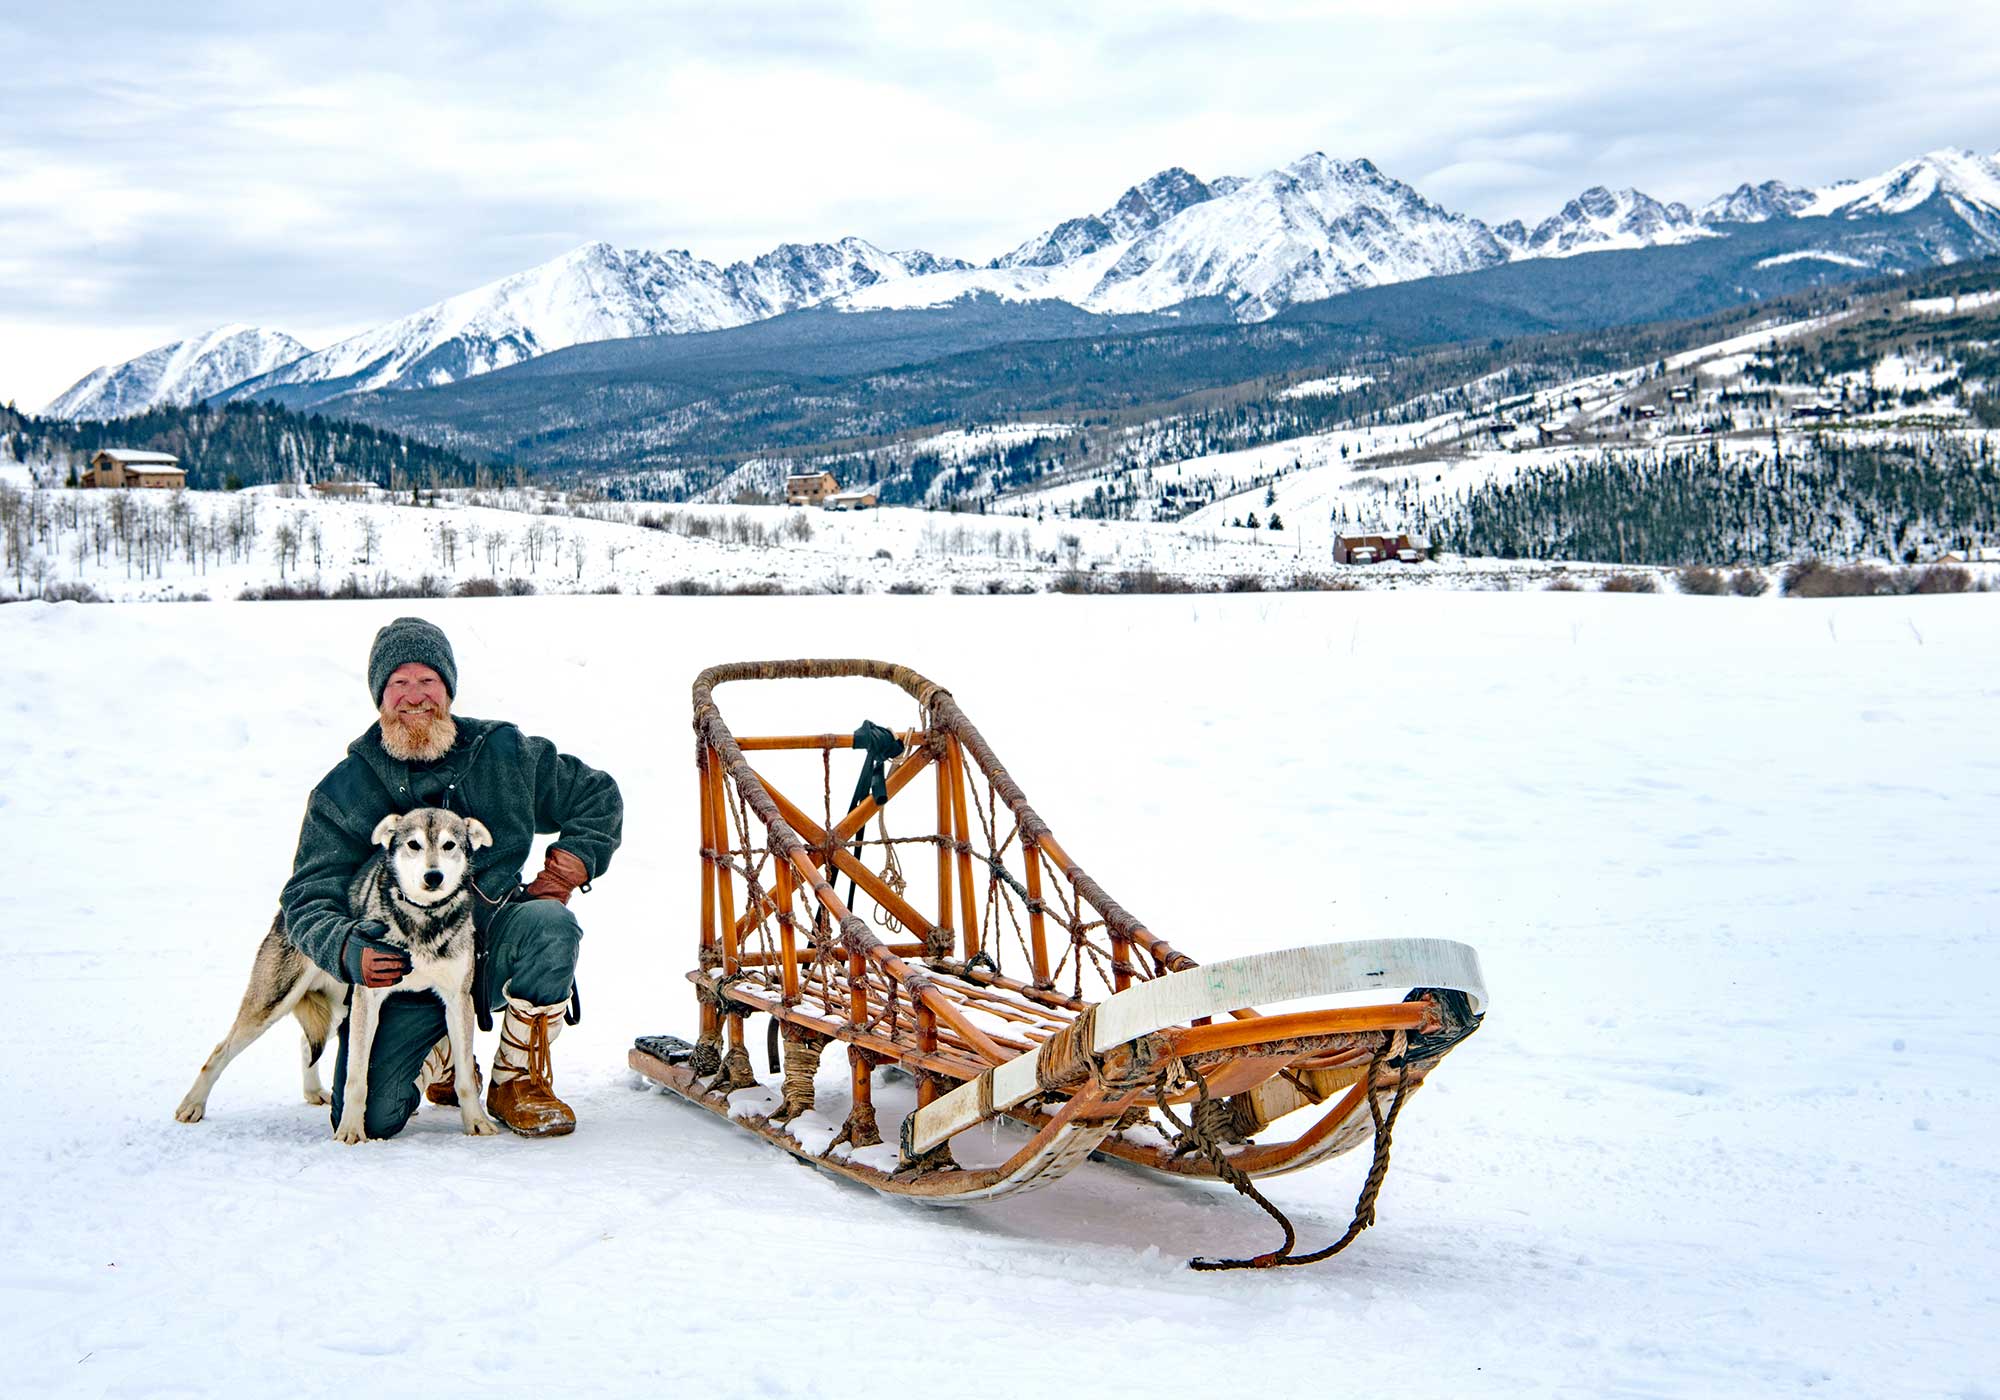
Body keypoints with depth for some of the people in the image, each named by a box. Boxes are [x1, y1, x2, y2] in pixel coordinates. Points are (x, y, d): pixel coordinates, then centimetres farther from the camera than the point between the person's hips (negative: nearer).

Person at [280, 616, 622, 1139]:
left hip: (493, 951, 1)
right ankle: (439, 1060, 21)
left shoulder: (504, 752, 3)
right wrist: (345, 950, -27)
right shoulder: (345, 791, -1)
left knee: (549, 924, -34)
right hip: (403, 972, 0)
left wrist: (579, 856, -3)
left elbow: (599, 795, 16)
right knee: (370, 1118, -18)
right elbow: (308, 898, -5)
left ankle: (517, 1079, -10)